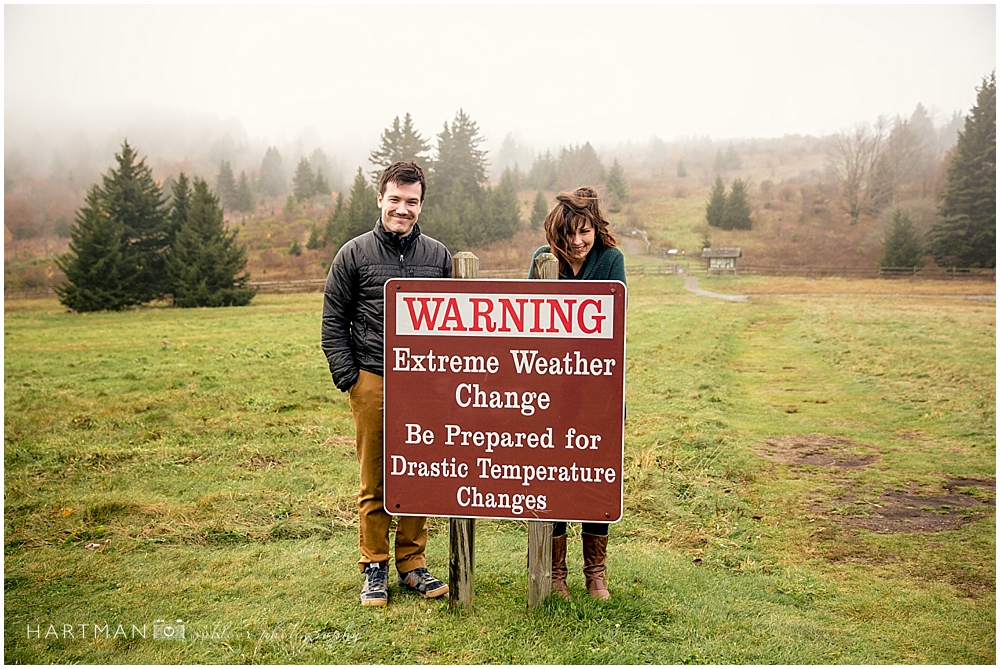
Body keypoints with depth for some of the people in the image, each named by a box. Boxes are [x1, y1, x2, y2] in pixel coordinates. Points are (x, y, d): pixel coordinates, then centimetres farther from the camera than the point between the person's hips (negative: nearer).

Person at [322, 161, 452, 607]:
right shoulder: (355, 255, 3)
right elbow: (333, 322, 4)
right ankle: (374, 568, 18)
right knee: (374, 482, 5)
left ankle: (412, 563, 22)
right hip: (372, 382, -2)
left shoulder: (438, 256, 10)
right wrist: (348, 377, -5)